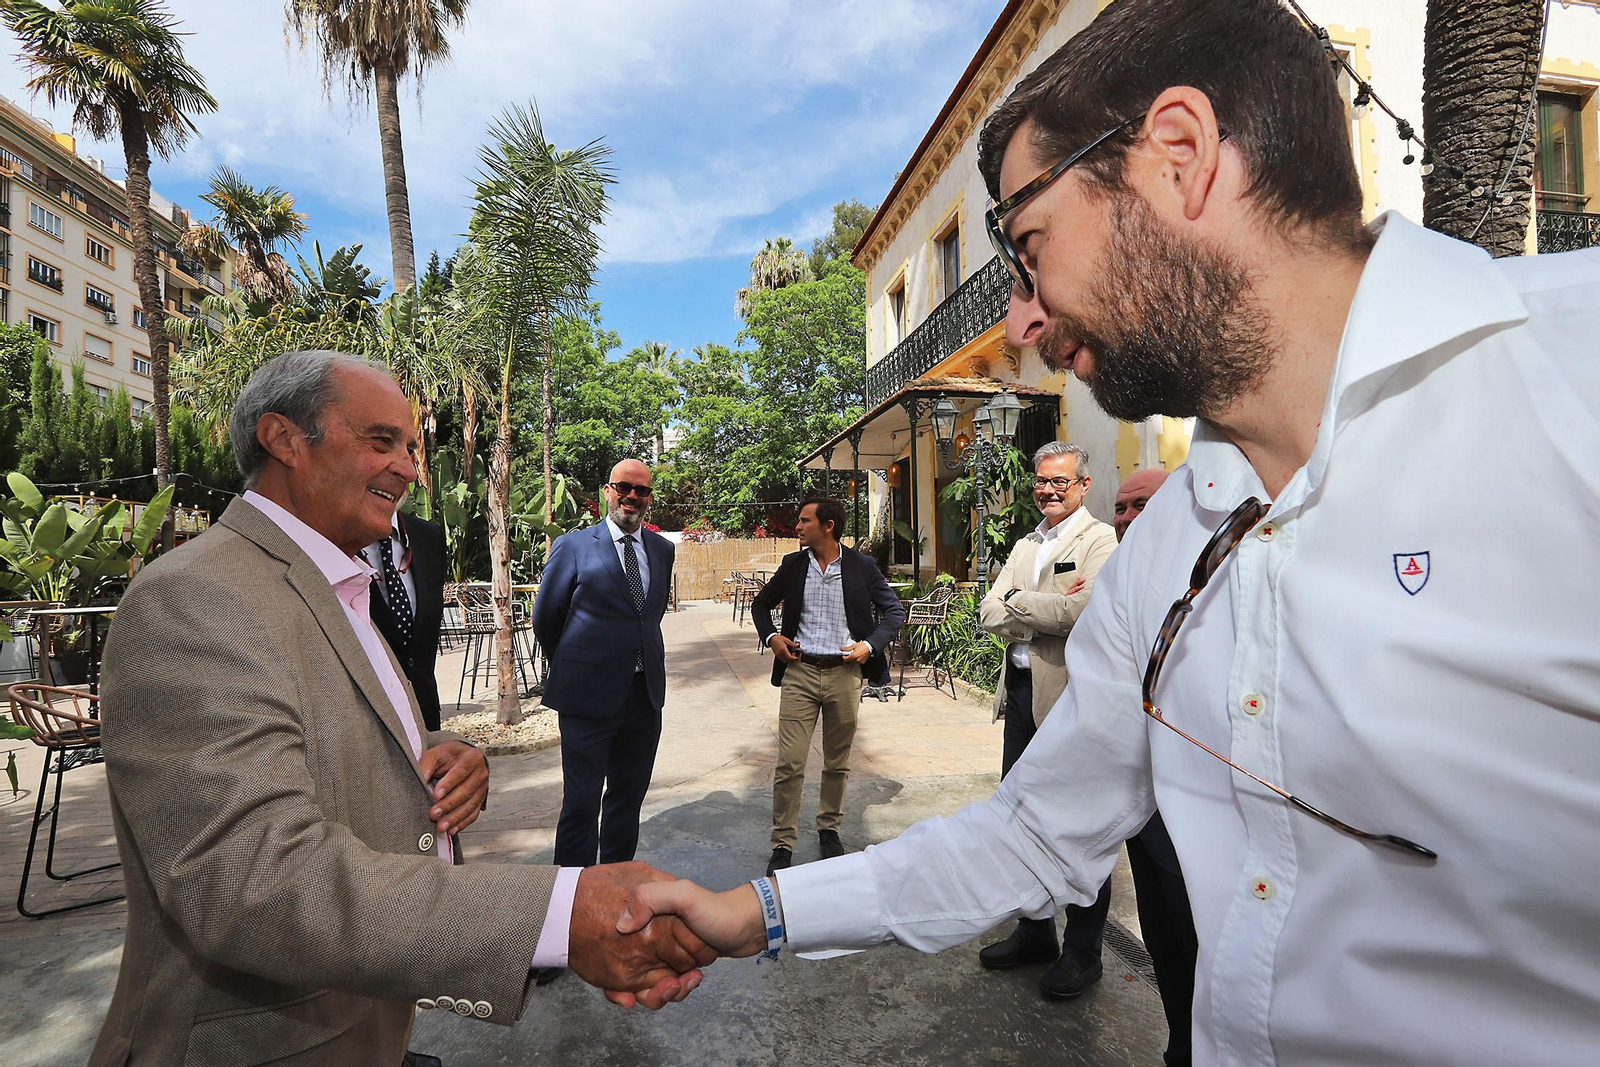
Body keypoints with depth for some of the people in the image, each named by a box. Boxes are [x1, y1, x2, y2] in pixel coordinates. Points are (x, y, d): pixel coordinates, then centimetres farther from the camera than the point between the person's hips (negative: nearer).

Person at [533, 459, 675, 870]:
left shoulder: (662, 549, 7)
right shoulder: (573, 546, -7)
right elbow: (545, 619, 2)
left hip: (646, 694, 5)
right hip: (589, 695, -5)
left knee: (629, 797, 18)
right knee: (581, 803, 5)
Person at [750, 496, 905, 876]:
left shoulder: (861, 566, -1)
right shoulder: (792, 564, 5)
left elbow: (895, 611, 6)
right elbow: (761, 604, 18)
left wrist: (870, 644, -8)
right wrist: (771, 636, 1)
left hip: (844, 673, 0)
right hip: (800, 671, 1)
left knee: (838, 763, 13)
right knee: (789, 763, -3)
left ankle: (829, 828, 33)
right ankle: (783, 844, 10)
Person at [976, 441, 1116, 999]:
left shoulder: (1099, 539, -8)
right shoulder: (1026, 545, 15)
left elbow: (1083, 609, -24)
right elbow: (989, 613, 4)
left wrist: (1018, 604, -10)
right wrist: (1046, 610, -11)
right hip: (1022, 692, 8)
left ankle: (1083, 951, 24)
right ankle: (1034, 930, 35)